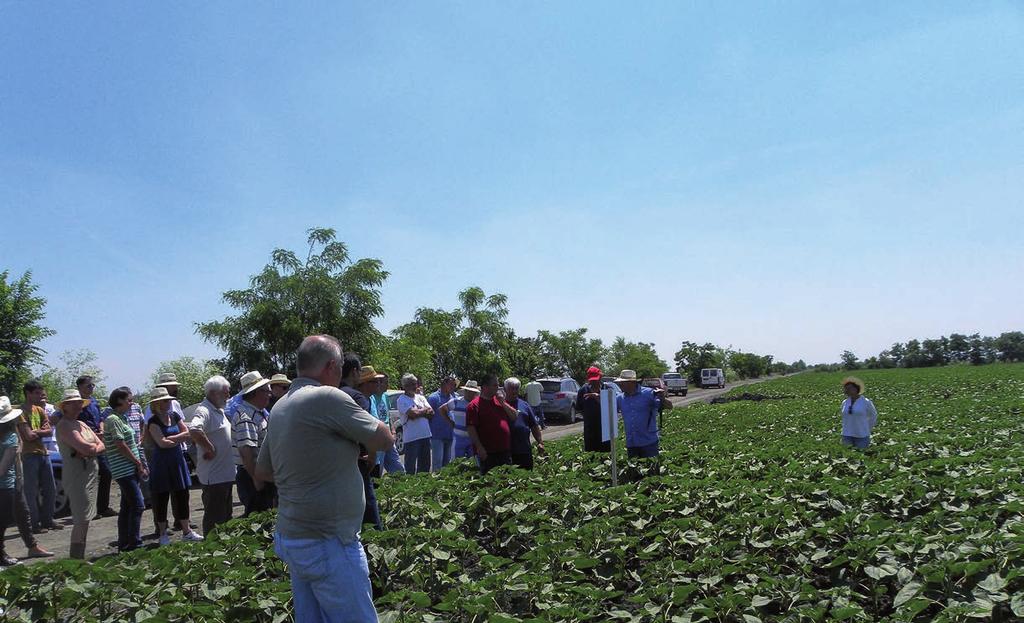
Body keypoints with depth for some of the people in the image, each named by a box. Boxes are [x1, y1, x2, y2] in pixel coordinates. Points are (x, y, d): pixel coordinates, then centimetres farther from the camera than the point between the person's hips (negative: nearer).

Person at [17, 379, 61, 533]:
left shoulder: (39, 409, 11)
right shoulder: (21, 412, -12)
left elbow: (50, 432, 4)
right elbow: (29, 436, -19)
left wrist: (35, 432, -10)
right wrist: (42, 431, -4)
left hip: (43, 453, 8)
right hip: (29, 455, -7)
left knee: (50, 490, 12)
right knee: (32, 492, -2)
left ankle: (47, 520, 22)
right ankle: (35, 524, 4)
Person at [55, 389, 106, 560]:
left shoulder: (82, 424, 16)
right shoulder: (64, 425, -11)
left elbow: (101, 446, 9)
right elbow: (87, 448, -22)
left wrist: (89, 450, -10)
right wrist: (94, 446, -1)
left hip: (91, 474, 9)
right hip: (76, 476, -9)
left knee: (84, 519, 12)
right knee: (81, 520, -7)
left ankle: (80, 558, 19)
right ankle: (76, 558, 0)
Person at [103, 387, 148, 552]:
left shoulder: (121, 418, 17)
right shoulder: (113, 419, -12)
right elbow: (120, 445, -17)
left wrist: (140, 465, 13)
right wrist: (138, 463, -10)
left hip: (130, 469, 9)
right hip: (124, 470, -9)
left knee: (127, 507, 12)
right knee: (138, 505, -10)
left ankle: (124, 543, 17)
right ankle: (134, 542, -7)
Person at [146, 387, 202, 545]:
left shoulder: (175, 416, 6)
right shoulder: (153, 422, -10)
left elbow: (187, 433, -1)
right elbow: (162, 443, -20)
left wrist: (170, 438, -13)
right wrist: (179, 439, -7)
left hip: (178, 460, 5)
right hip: (161, 463, -5)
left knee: (182, 496, 9)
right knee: (161, 499, 4)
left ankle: (186, 531, 17)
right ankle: (162, 534, 15)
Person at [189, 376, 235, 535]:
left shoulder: (220, 410, 13)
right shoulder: (204, 411, -19)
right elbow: (194, 430, -38)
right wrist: (210, 449, -27)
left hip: (225, 473, 10)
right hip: (213, 476, -10)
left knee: (226, 515, 20)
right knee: (214, 518, 0)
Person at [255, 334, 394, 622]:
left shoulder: (280, 407, 8)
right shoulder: (328, 397, -18)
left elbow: (263, 470, 18)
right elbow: (385, 439, -11)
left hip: (289, 538, 9)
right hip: (328, 545, -9)